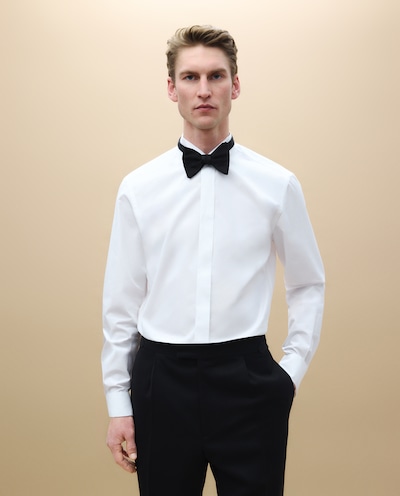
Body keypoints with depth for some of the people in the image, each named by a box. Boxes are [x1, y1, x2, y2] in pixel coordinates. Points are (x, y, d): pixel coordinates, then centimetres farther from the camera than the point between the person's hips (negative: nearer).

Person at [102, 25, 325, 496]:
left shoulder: (278, 184, -1)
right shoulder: (138, 188, 0)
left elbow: (309, 285, 10)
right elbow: (121, 302, 4)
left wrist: (292, 369, 1)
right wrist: (118, 403, 4)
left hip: (248, 379, 0)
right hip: (162, 380, 1)